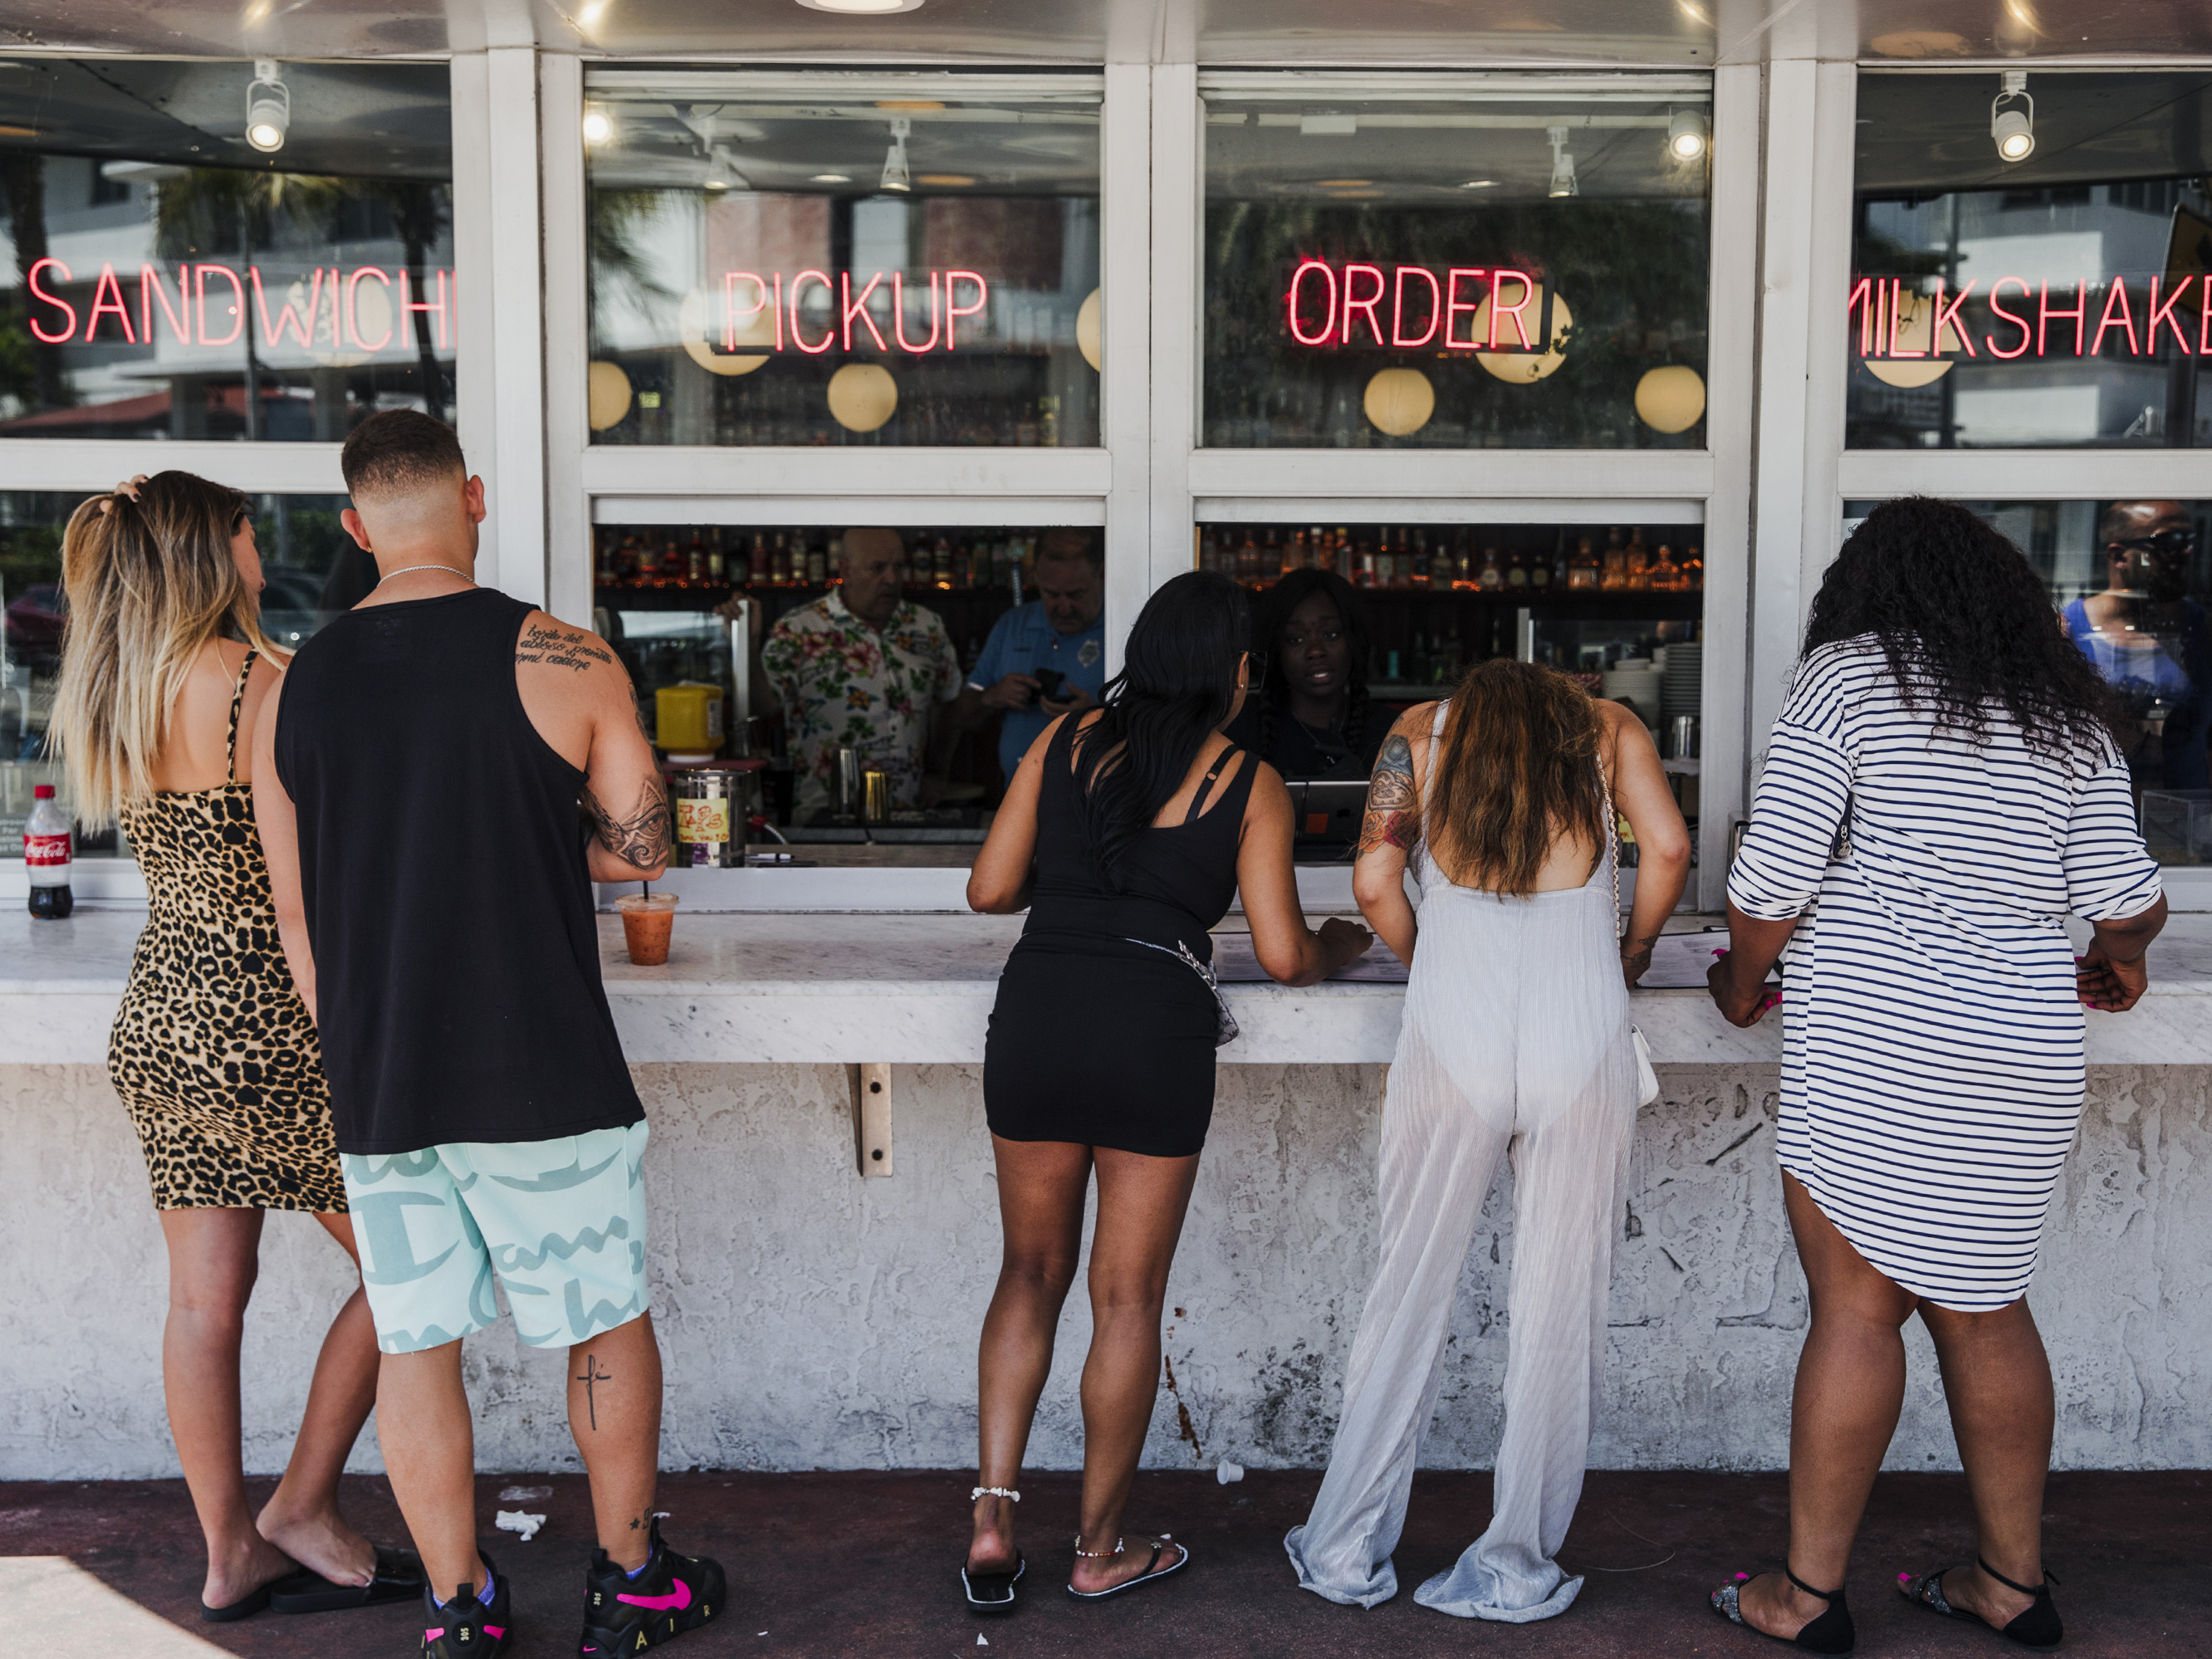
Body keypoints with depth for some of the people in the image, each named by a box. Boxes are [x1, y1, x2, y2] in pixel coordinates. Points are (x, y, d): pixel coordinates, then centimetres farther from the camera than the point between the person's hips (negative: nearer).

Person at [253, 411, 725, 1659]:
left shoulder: (296, 688, 3)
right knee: (608, 1324, 13)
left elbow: (297, 914, 8)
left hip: (376, 1086, 4)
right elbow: (647, 850, -3)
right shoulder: (560, 659, -10)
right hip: (542, 1077, -3)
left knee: (416, 1343, 12)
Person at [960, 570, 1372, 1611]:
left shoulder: (1063, 743, 8)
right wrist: (1343, 944, 20)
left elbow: (989, 890, 8)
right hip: (1156, 1028, -3)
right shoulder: (1250, 785, 2)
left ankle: (993, 1517, 13)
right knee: (1127, 1296, 9)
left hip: (1036, 1013, 3)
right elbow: (1284, 956, -2)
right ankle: (1101, 1548, 21)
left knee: (1032, 1271, 18)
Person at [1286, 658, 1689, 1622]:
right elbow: (1668, 848, 0)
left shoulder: (1420, 731, 15)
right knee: (1560, 1303, 9)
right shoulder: (1608, 727, 16)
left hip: (1452, 1038, 0)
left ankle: (1346, 1551, 19)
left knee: (1410, 1291, 11)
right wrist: (1629, 958, 15)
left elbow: (1374, 882, 3)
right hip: (1582, 1037, 0)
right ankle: (1518, 1568, 17)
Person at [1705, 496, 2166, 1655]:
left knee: (1856, 1309, 0)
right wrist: (2122, 959, 29)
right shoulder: (2067, 711, 12)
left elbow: (1773, 879, -9)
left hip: (1873, 1047, -5)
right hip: (2021, 1059, 6)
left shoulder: (1845, 674, -3)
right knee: (1980, 1307, 15)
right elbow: (2124, 896, 6)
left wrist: (1743, 987, 9)